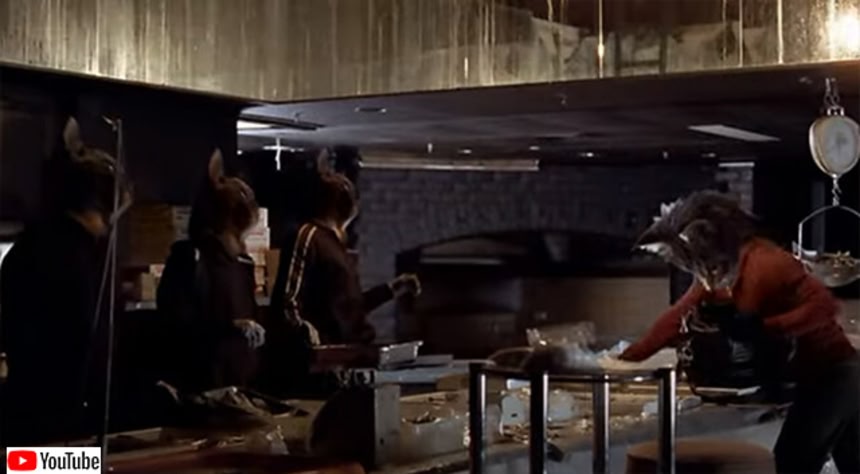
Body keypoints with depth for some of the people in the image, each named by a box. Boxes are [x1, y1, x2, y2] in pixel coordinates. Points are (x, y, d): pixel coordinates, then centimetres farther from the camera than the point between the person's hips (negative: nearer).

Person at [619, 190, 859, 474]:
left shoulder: (765, 263, -25)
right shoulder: (717, 274, 3)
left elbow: (825, 306, -30)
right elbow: (678, 318, 6)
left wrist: (762, 326, -35)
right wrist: (627, 360, 3)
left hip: (832, 373, -9)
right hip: (816, 374, 9)